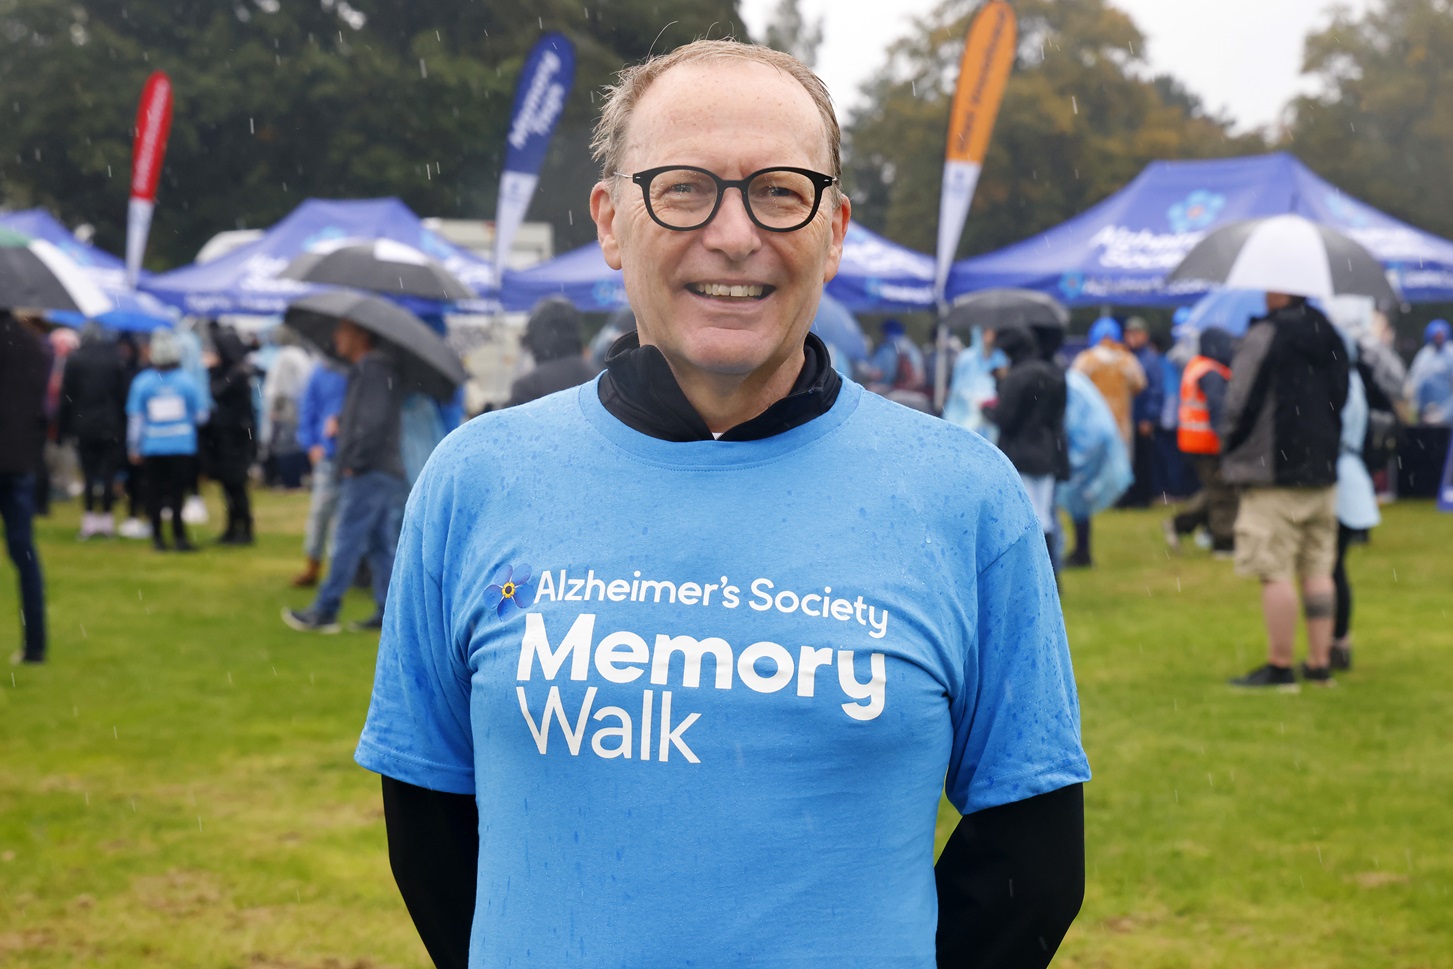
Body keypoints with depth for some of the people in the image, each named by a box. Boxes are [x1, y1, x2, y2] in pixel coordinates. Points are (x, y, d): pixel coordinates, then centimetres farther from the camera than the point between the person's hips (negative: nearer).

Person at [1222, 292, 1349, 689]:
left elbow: (1240, 404, -12)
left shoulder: (1263, 337, -14)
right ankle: (1320, 662, 15)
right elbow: (1341, 399, 17)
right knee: (1318, 570, 12)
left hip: (1274, 476, -7)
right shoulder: (1331, 338, 9)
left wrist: (1230, 449, 4)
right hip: (1322, 471, 8)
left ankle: (1279, 665, 0)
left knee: (1275, 573, -3)